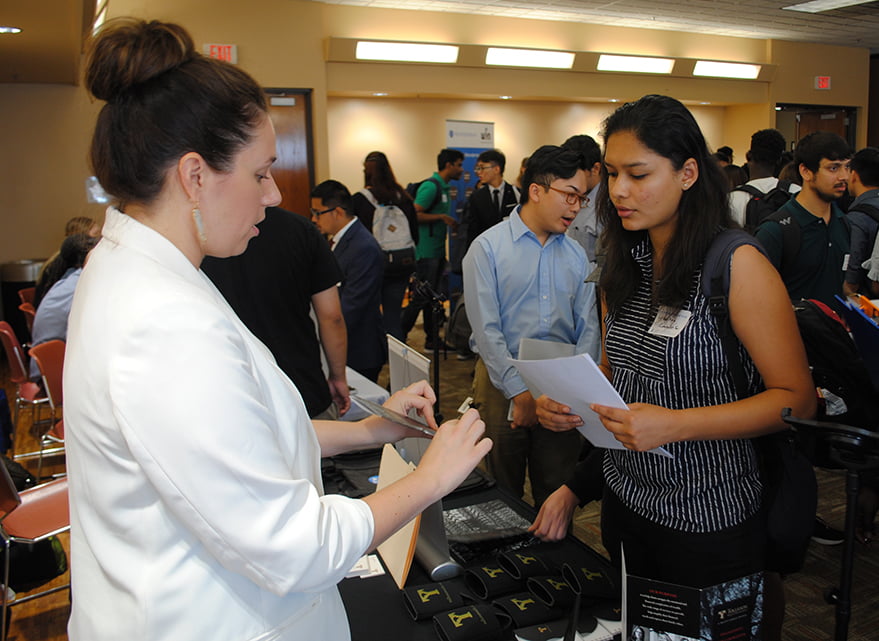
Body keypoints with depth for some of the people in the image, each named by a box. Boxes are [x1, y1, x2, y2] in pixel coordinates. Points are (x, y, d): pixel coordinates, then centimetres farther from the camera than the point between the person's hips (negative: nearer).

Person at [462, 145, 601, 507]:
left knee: (558, 491, 13)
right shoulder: (488, 247, -7)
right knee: (504, 493, 12)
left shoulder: (575, 254, 7)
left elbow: (588, 327, 3)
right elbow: (486, 329, -12)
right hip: (503, 383, -3)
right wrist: (519, 391, -15)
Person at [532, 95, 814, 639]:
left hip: (709, 518, -6)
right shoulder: (626, 263, 4)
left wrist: (674, 425, -27)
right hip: (626, 502, 6)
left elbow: (797, 399, -16)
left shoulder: (737, 264, -15)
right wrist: (571, 404, -8)